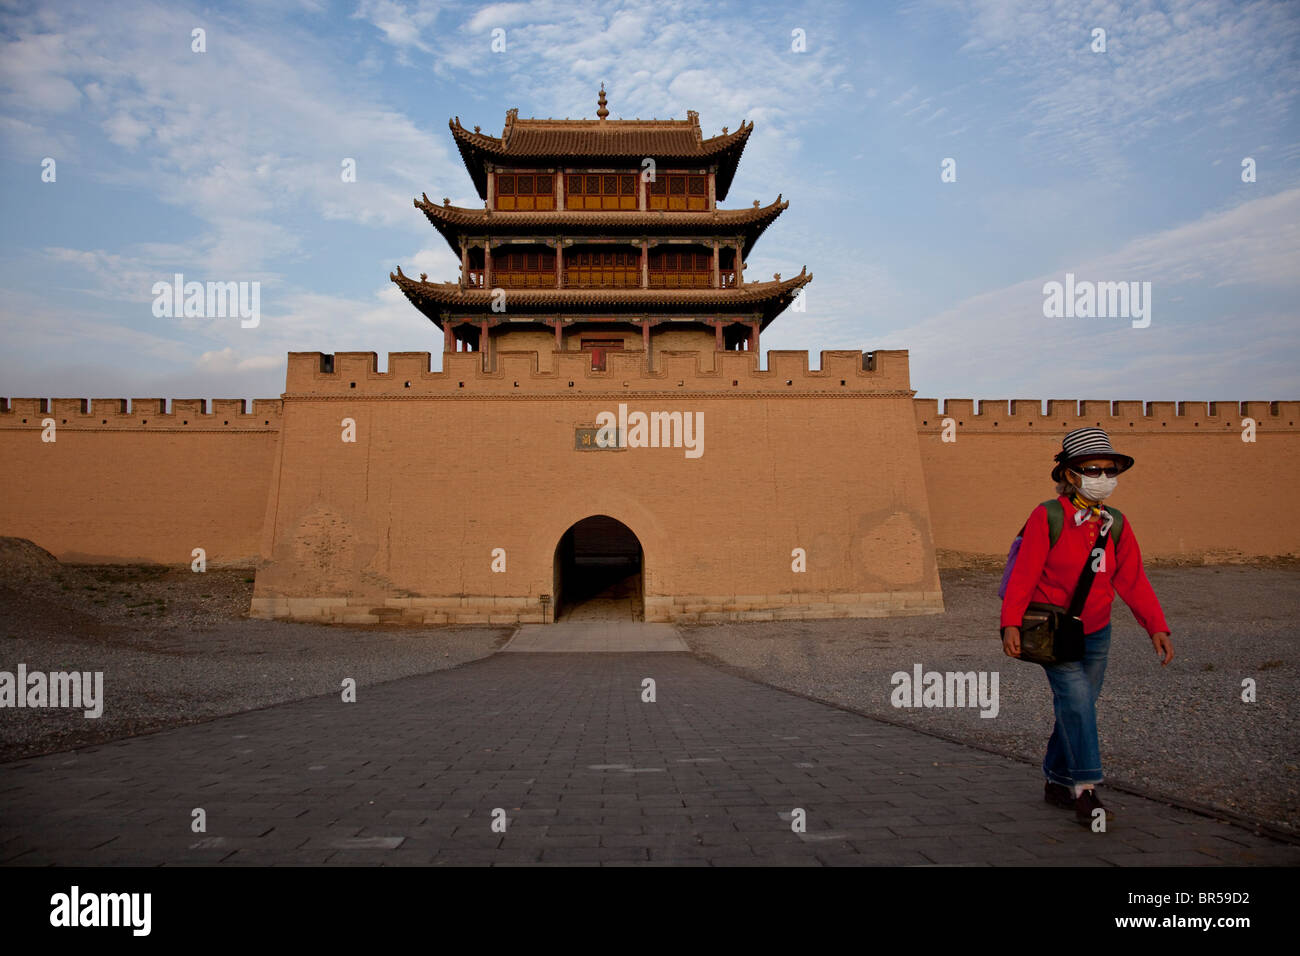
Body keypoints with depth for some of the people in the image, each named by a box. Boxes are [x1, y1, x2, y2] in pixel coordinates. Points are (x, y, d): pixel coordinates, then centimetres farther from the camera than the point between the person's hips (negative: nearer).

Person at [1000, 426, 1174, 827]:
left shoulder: (1116, 525, 3)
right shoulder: (1046, 517, -13)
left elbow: (1133, 580, 4)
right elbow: (1023, 574, -16)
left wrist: (1157, 627, -5)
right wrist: (1011, 623, -23)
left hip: (1095, 633, 6)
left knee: (1079, 706, 10)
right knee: (1076, 700, -16)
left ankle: (1057, 781, 25)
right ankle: (1085, 790, -12)